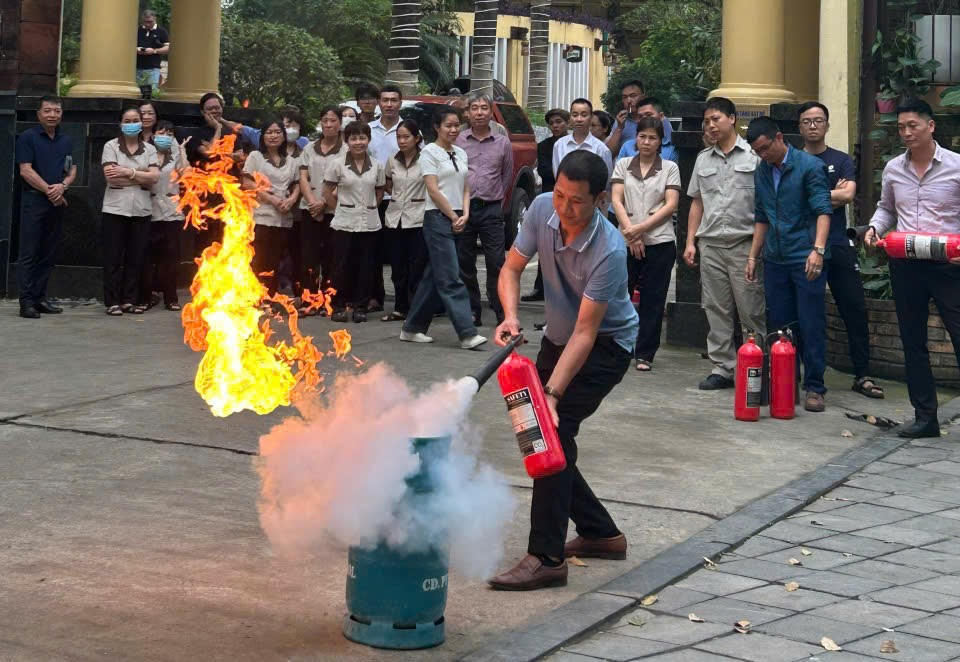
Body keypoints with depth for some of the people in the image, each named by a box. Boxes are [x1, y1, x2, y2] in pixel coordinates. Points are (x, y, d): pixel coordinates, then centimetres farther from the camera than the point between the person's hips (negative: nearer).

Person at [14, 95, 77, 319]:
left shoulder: (66, 141, 15)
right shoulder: (28, 137, -2)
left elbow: (72, 170, 13)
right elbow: (26, 170, -9)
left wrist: (62, 186, -8)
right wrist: (49, 190, -12)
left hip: (57, 202, 6)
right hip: (34, 200, -5)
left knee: (48, 254, 7)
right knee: (29, 252, -6)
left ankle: (40, 298, 13)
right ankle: (26, 302, -6)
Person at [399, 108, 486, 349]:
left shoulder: (461, 154, 16)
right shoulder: (430, 152, -4)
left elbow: (465, 188, 15)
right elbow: (433, 189, -10)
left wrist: (464, 215, -1)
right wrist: (453, 217, -9)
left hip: (457, 220, 7)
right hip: (438, 218, -7)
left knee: (435, 276, 9)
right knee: (451, 278, -10)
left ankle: (412, 328, 17)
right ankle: (467, 333, -14)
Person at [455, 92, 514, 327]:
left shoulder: (503, 143, 7)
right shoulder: (457, 141, 3)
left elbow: (507, 175, 18)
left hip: (491, 209, 0)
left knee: (496, 263, -5)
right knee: (465, 265, 4)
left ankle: (503, 313, -1)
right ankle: (473, 313, 12)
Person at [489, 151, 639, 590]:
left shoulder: (609, 251, -32)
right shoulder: (541, 209, -15)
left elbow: (585, 334, -32)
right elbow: (511, 269, -3)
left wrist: (552, 393, -39)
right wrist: (510, 317, -24)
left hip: (606, 345, -7)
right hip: (557, 337, 7)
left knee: (555, 428, -23)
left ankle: (546, 558, -22)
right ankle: (601, 534, 23)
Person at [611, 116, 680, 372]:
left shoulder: (670, 168, 6)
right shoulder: (623, 165, 10)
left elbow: (671, 205, -3)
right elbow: (617, 201, 2)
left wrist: (640, 229, -11)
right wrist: (630, 232, -11)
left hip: (659, 243, -1)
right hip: (626, 242, 1)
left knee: (653, 301, 0)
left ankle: (645, 355, 6)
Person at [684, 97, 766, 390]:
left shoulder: (754, 155, 0)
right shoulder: (703, 159, 16)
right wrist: (690, 241, 10)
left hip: (745, 242, -5)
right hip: (710, 244, 5)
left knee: (752, 310, -6)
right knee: (716, 310, 6)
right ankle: (722, 368, 11)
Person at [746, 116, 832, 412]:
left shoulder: (810, 166, -7)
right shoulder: (761, 173, 12)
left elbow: (823, 210, -15)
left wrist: (818, 249, -28)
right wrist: (753, 256, 16)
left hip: (806, 259, -6)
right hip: (775, 260, 6)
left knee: (811, 326, -3)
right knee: (780, 325, 9)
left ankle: (814, 387, 3)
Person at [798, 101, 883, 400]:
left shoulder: (841, 161, 10)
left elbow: (848, 195, -7)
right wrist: (833, 194, -6)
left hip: (839, 246, 1)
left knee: (855, 309, 0)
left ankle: (862, 375, 8)